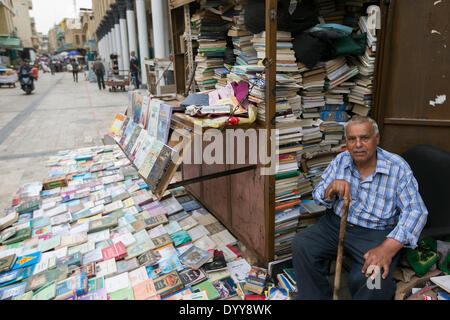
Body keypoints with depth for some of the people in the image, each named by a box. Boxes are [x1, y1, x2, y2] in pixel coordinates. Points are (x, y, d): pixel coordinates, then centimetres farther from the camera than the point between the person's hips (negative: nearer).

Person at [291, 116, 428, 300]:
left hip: (376, 234, -3)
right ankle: (314, 297, 2)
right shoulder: (341, 160, 4)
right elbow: (318, 197, 7)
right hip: (335, 224, 4)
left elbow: (415, 211, -13)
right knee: (301, 244, -19)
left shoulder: (397, 167, -7)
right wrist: (332, 188, -19)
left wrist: (387, 248, -27)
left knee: (369, 282, -29)